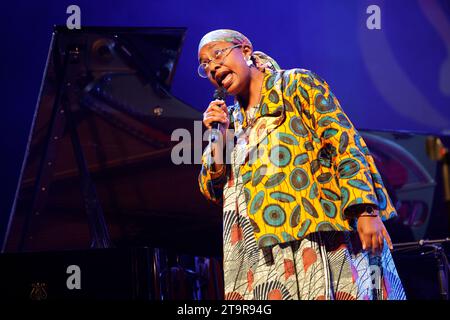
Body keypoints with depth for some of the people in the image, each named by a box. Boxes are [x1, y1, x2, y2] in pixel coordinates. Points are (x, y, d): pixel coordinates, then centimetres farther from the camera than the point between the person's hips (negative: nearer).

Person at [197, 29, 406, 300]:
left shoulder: (297, 84, 7)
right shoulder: (232, 120, 22)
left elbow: (344, 144, -4)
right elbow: (213, 191, 18)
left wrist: (367, 210, -16)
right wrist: (218, 139, 2)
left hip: (322, 231, -4)